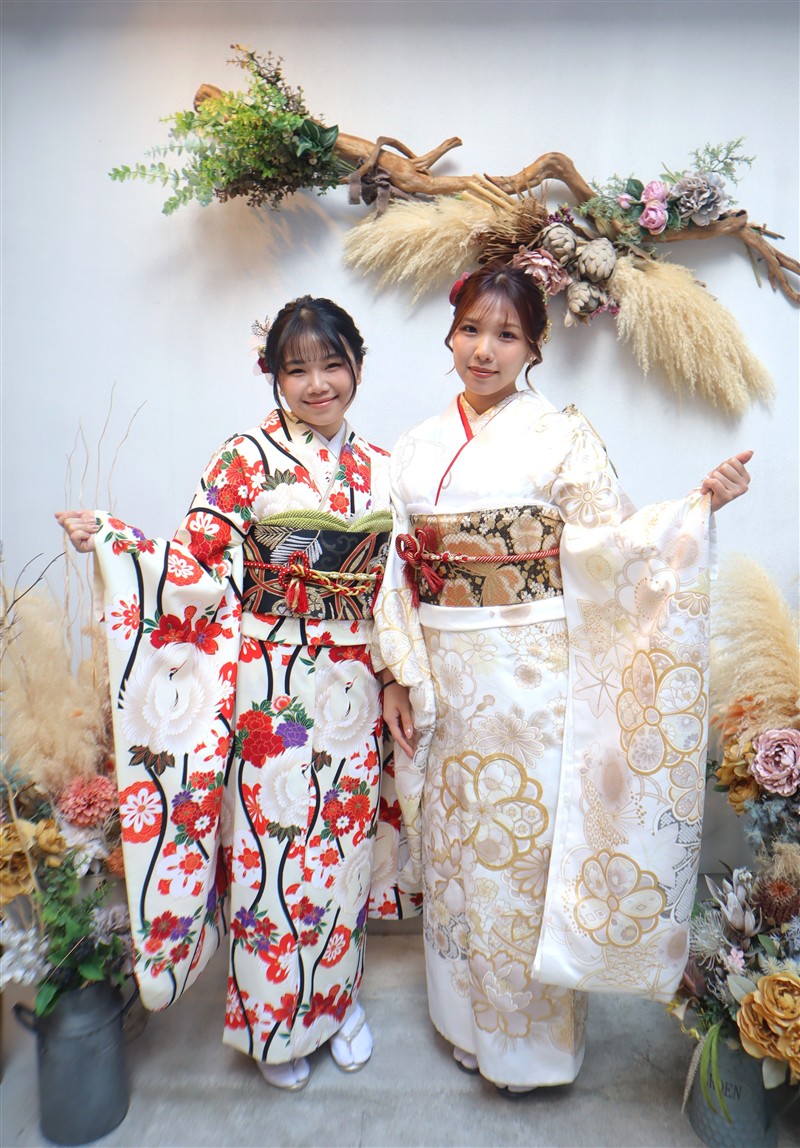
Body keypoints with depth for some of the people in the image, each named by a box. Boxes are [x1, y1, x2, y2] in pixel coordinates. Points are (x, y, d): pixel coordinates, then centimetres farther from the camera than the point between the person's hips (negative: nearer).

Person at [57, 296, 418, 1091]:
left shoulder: (380, 469, 6)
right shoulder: (246, 459, -5)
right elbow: (202, 570, -9)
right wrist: (111, 542, -19)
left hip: (351, 689, 4)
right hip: (270, 689, -3)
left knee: (345, 838, 15)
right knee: (271, 841, 7)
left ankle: (337, 994, 40)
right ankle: (274, 1021, 33)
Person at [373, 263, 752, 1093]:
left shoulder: (563, 437, -2)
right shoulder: (418, 448, 7)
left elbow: (608, 544, -8)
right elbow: (400, 567, 7)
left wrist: (700, 504, -23)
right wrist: (396, 674, 4)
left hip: (530, 679, -3)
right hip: (444, 680, 4)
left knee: (527, 844, 7)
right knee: (456, 849, 15)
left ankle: (532, 1037, 33)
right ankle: (466, 1016, 40)